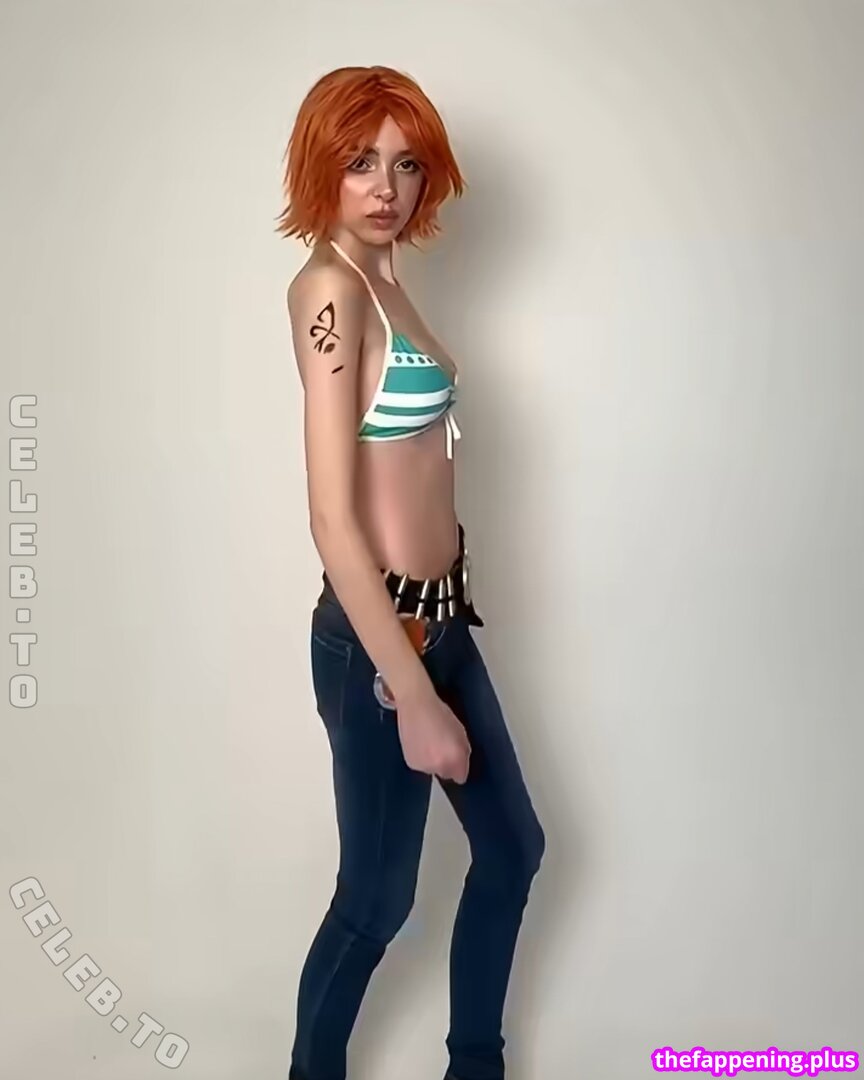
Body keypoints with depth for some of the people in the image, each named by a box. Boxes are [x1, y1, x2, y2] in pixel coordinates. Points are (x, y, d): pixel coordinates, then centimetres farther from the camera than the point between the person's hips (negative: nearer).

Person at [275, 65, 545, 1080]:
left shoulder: (380, 278, 9)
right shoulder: (329, 287, -18)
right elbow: (334, 520, -24)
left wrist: (432, 658, 17)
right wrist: (413, 698, -23)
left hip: (436, 618, 10)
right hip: (377, 638, -10)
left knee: (512, 847, 21)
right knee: (376, 897, 9)